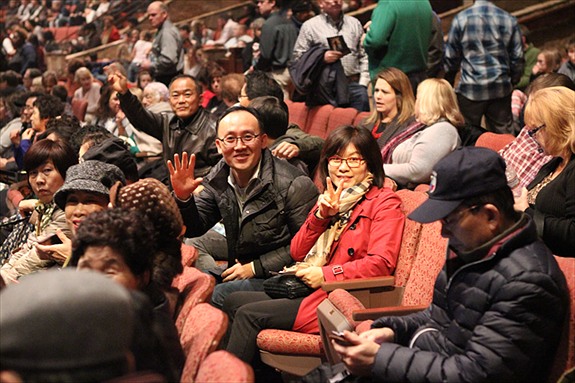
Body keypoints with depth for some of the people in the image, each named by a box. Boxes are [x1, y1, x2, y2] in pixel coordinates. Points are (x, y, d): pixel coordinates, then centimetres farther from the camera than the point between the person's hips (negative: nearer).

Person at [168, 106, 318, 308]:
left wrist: (255, 267, -15)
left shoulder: (293, 185, -18)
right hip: (239, 272, 7)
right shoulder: (218, 178, 2)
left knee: (213, 296, -26)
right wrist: (183, 198, -15)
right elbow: (194, 229, 7)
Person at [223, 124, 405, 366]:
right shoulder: (330, 200, 21)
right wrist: (321, 215, -3)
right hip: (304, 289, 9)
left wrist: (326, 274, -18)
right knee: (233, 302, -1)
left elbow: (381, 263, -17)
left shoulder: (383, 203, -3)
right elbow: (297, 253, 12)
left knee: (249, 315, -17)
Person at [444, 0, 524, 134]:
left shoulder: (460, 19, -5)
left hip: (470, 89, -2)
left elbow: (451, 57, -1)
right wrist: (513, 81, 20)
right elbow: (517, 58, 5)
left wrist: (449, 82, 14)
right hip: (501, 88, 2)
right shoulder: (509, 20, 1)